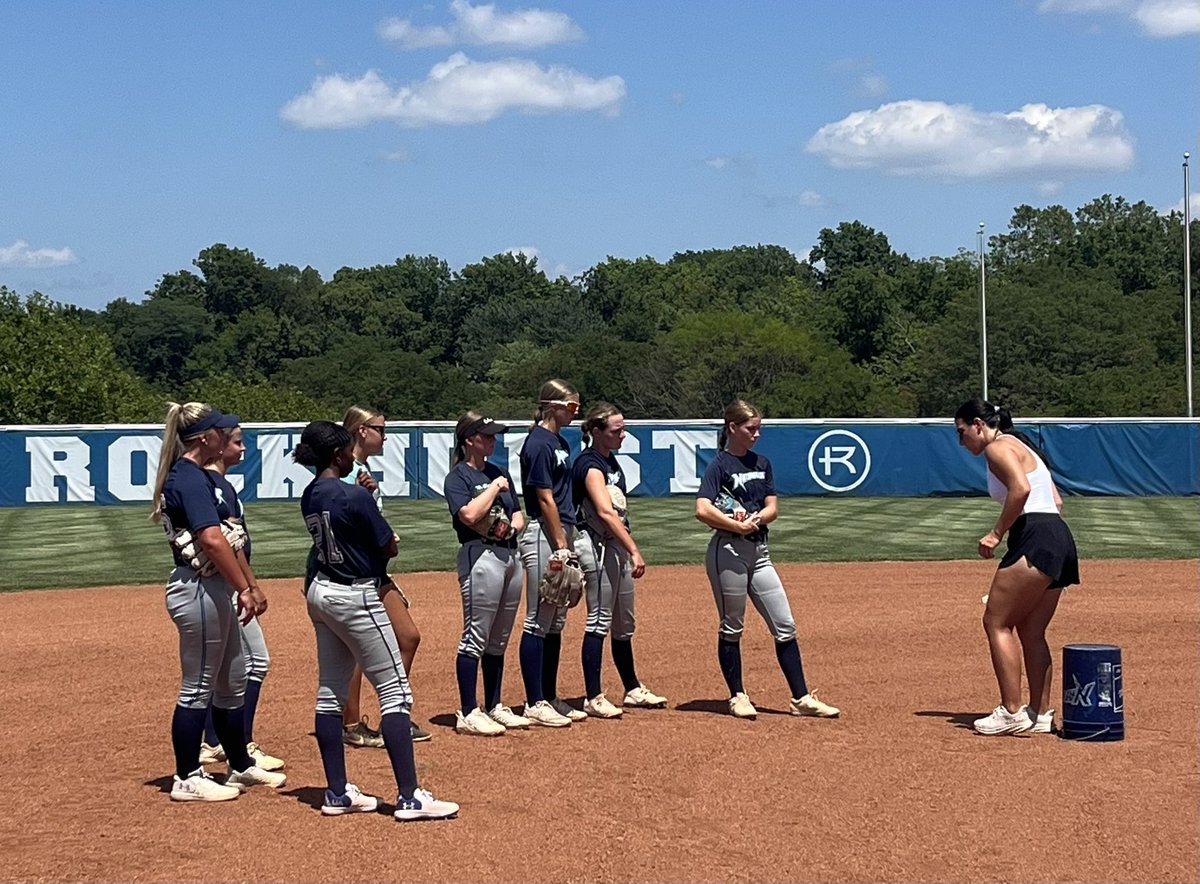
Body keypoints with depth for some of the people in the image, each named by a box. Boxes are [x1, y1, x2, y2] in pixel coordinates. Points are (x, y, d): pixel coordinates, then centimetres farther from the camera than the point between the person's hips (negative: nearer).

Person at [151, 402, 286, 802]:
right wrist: (244, 589, -24)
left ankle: (241, 766, 29)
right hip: (198, 589, -10)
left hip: (214, 589, 10)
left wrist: (251, 586, 18)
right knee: (198, 688, -1)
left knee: (232, 682, 18)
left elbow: (230, 539, 19)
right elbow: (212, 540, -26)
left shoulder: (200, 477, 15)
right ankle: (187, 779, 7)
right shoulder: (190, 479, -16)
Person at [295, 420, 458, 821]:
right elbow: (388, 547, -11)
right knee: (395, 691, -4)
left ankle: (337, 793, 17)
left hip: (320, 592, 9)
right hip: (355, 596, -9)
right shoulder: (355, 495, -18)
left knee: (329, 693, 12)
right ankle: (410, 798, -6)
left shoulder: (310, 496, 6)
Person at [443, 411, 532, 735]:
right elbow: (469, 515, -21)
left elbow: (519, 516, 20)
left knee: (499, 640, 13)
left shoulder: (500, 473, 18)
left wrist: (512, 526, -2)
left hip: (510, 556, 8)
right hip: (480, 556, -8)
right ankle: (467, 714, -4)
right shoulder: (458, 477, -5)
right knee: (476, 638, -7)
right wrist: (495, 486, -11)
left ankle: (494, 707, 21)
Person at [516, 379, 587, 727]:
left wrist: (567, 543, 14)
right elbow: (545, 500, -16)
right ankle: (535, 704, 0)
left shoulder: (560, 443, 16)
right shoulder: (539, 443, -12)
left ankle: (550, 698, 20)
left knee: (556, 623, 13)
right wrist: (562, 545, -17)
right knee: (538, 622, -4)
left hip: (562, 534, 10)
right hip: (544, 536, -10)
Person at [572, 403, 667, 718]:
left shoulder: (611, 461, 14)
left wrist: (629, 551, 15)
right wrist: (634, 551, -32)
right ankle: (593, 698, -4)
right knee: (599, 622, -7)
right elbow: (605, 512, -26)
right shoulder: (590, 464, -15)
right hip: (597, 546, -9)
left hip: (618, 547, 9)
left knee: (624, 624, 16)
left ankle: (633, 690, 26)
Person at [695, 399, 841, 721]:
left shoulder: (761, 463, 13)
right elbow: (703, 510, -19)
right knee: (732, 627, 3)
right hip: (728, 551, -6)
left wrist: (755, 520, -12)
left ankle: (801, 698, 6)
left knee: (785, 626, 3)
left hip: (759, 552, 7)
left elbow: (772, 507, 7)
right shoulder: (719, 465, -7)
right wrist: (738, 526, -18)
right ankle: (738, 696, 15)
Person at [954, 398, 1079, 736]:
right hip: (1060, 541, 10)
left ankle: (1011, 712, -8)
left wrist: (996, 534, -15)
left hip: (1035, 540, -10)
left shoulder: (998, 447, -3)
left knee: (996, 622, -5)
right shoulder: (1021, 447, 26)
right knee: (1031, 631, 14)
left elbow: (1021, 489, -21)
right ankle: (1041, 714, 15)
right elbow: (1056, 502, 22)